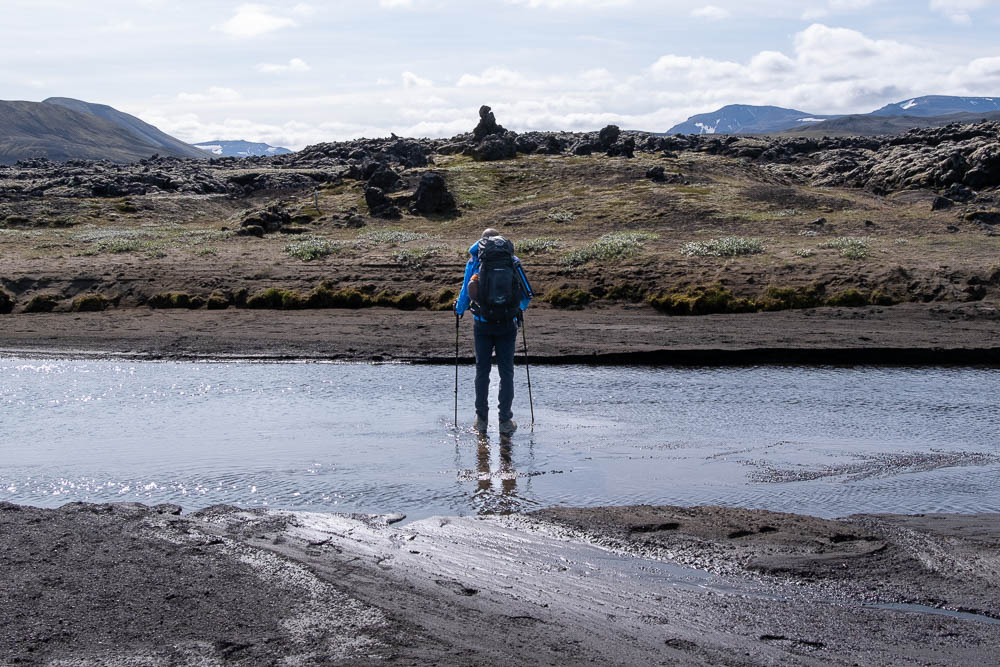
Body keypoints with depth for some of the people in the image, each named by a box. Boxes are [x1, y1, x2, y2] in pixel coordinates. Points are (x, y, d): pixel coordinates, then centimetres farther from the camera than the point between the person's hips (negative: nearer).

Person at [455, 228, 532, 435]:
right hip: (507, 325, 0)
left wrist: (459, 310, 23)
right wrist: (520, 307, 33)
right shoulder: (513, 262, 4)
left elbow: (465, 293, 2)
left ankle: (481, 420, 15)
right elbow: (527, 296, 10)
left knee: (482, 370, 11)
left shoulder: (475, 261, 1)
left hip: (483, 324, 0)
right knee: (506, 372, 7)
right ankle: (505, 421, 7)